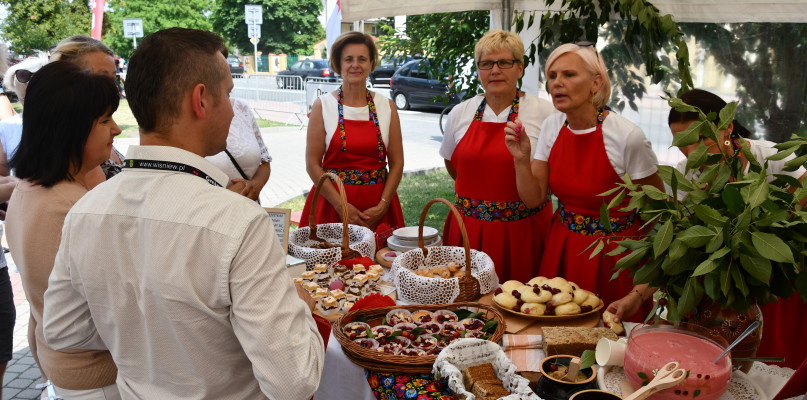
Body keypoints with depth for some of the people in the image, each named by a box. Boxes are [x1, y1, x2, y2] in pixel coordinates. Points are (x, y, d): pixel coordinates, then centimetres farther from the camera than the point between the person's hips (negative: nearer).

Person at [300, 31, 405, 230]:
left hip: (377, 208, 2)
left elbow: (397, 163, 4)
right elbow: (312, 164, -4)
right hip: (332, 206, -1)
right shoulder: (323, 105, 0)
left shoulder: (387, 107, 5)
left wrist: (382, 207, -8)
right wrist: (342, 206, -12)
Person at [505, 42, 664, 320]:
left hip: (614, 254, -4)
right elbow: (534, 198, -1)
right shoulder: (552, 126, -4)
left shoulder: (627, 137, -20)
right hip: (561, 250, 5)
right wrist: (521, 159, -19)